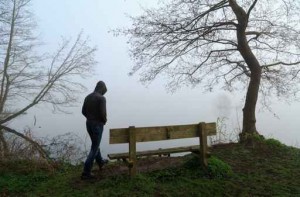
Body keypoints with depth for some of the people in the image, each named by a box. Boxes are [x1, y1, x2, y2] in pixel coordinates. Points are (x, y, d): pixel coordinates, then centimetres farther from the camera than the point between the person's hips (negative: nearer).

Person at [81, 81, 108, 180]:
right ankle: (86, 172, 5)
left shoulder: (88, 97, 6)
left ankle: (100, 162, 43)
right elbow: (103, 113, -24)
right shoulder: (102, 98, -18)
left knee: (95, 144, 24)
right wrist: (104, 120, -2)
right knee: (94, 148, 1)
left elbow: (84, 111, 10)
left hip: (89, 123, 8)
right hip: (97, 125, -8)